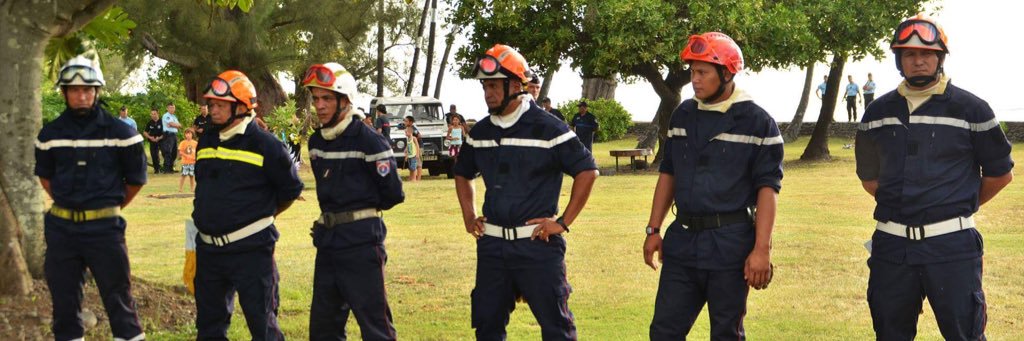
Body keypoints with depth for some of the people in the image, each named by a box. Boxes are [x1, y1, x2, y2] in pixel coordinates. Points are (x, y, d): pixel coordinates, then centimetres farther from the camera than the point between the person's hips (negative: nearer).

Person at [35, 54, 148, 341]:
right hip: (61, 228, 3)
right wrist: (66, 206, 13)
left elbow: (136, 179, 4)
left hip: (104, 227, -3)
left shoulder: (120, 133, -5)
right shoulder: (50, 134, 4)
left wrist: (111, 208, 8)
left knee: (118, 298, 0)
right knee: (63, 301, 10)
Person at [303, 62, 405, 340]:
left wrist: (363, 210, 7)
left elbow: (393, 194, -8)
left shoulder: (368, 141, -13)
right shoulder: (316, 142, 10)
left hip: (361, 241, -7)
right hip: (327, 239, 8)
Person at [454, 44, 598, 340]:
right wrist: (469, 215, 14)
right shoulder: (480, 132, 10)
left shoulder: (547, 127, -8)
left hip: (537, 243, -5)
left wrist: (563, 222, -10)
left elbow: (587, 171, -7)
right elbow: (463, 173, 27)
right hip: (492, 244, 6)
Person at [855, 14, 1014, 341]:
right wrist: (901, 205, 12)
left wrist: (960, 206, 11)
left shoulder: (971, 109, -2)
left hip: (951, 244, -4)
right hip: (891, 243, 4)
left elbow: (1000, 173, 6)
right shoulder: (877, 113, 9)